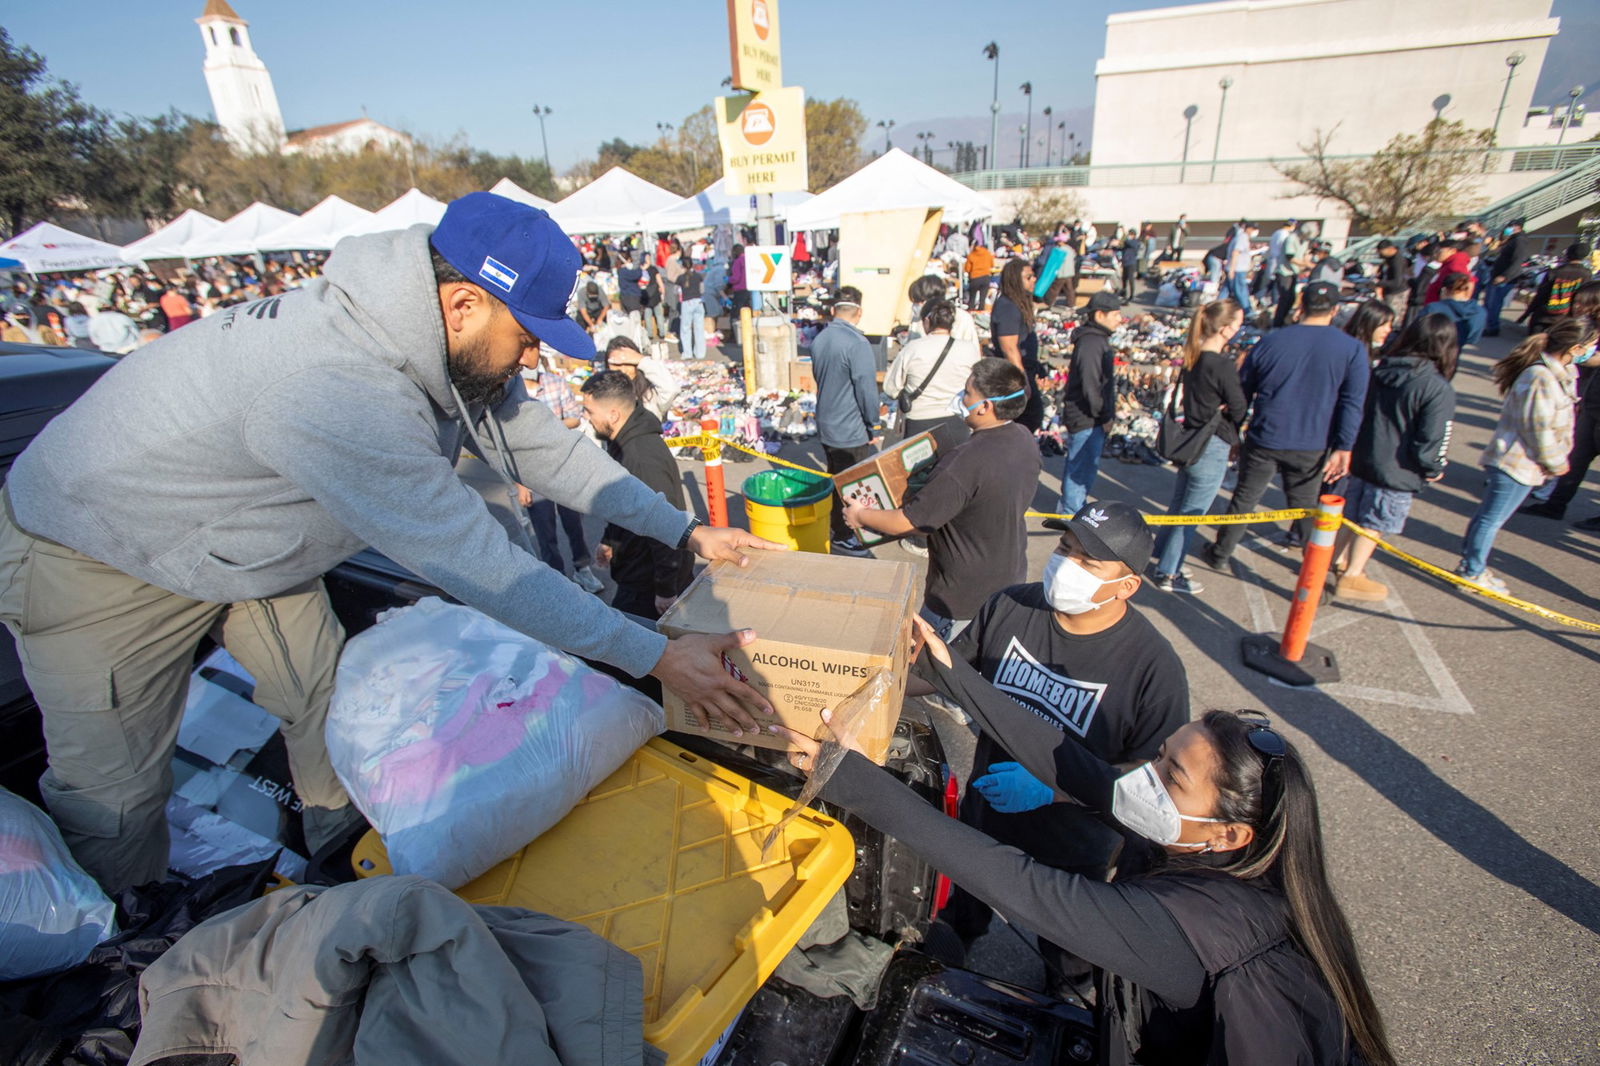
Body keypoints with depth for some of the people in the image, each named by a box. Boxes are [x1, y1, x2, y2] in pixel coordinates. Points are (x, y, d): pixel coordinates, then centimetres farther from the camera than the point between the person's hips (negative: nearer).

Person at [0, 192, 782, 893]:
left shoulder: (441, 346, -15)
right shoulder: (342, 392, -42)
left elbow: (546, 448, -7)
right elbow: (476, 563, -42)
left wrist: (684, 530, -8)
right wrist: (654, 656, -38)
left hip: (236, 543, 7)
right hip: (95, 555, -7)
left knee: (329, 702, 10)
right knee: (117, 792, 6)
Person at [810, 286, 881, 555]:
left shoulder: (819, 340, 2)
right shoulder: (857, 343, -23)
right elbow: (867, 389, -22)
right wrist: (873, 425, -7)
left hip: (825, 425, 8)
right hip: (850, 430, -8)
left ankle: (837, 527, 37)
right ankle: (843, 540, 17)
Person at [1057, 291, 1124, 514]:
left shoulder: (1098, 339, 13)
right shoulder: (1091, 343, -21)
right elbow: (1091, 387, -24)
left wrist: (1107, 413, 16)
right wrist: (1104, 416, -16)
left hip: (1091, 418, 11)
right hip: (1086, 420, -11)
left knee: (1076, 463, 19)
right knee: (1082, 467, -2)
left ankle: (1070, 508, 32)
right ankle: (1072, 513, 10)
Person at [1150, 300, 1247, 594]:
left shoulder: (1193, 357, 3)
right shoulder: (1223, 365, -21)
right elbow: (1239, 410, -15)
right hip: (1212, 448, -8)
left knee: (1179, 503, 21)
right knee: (1192, 513, 3)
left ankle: (1162, 557, 35)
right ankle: (1168, 574, 12)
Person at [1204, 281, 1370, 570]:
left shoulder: (1270, 341, -3)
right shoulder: (1352, 349, -5)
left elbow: (1241, 392, 4)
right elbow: (1352, 404, -8)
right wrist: (1343, 448, -4)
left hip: (1263, 440, -1)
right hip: (1312, 448, 1)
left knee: (1244, 498, 13)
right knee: (1305, 505, 18)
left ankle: (1220, 555, 23)